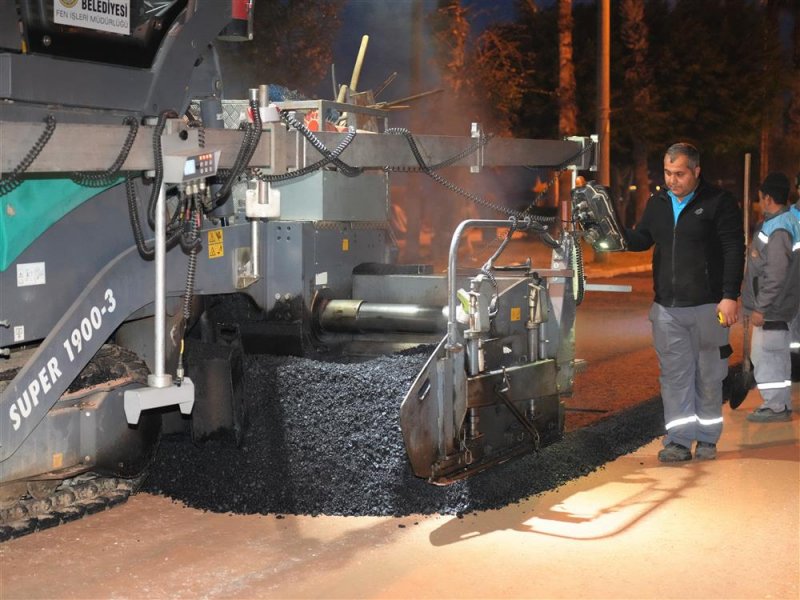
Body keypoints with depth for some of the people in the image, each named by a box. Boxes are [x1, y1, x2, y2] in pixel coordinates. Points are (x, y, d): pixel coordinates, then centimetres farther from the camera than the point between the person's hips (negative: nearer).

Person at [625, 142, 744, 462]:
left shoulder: (719, 202, -4)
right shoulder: (657, 203, 11)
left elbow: (735, 251, -6)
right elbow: (642, 240, 18)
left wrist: (730, 296, -14)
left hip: (707, 305, -4)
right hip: (667, 307, 4)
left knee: (708, 375, 6)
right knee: (674, 375, 2)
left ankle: (707, 439, 17)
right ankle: (679, 441, 4)